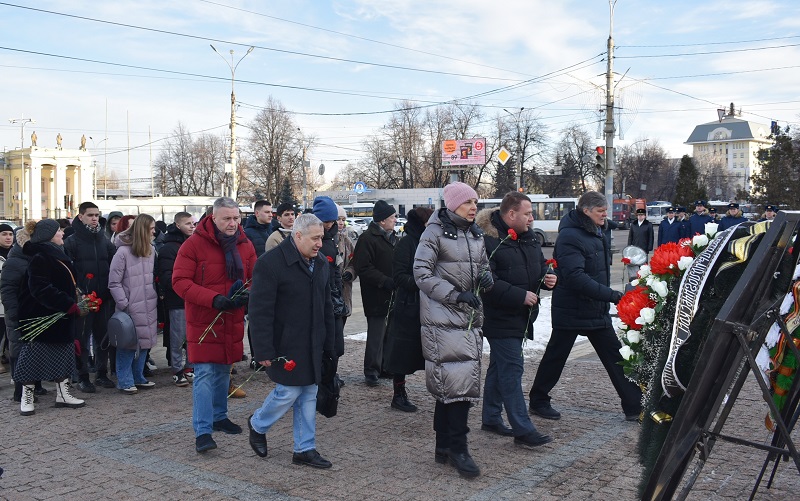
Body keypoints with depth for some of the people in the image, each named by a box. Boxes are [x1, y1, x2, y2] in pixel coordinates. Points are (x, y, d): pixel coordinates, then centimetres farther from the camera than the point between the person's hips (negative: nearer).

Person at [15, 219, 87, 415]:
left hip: (59, 317, 9)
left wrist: (76, 304, 7)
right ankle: (26, 399, 11)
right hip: (39, 318, -9)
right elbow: (42, 291, -26)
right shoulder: (40, 259, -18)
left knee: (62, 355, 12)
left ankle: (63, 394, 20)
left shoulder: (58, 255, 12)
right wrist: (73, 306, -27)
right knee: (34, 356, 0)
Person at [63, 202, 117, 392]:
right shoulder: (72, 241, -3)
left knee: (103, 337, 9)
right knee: (82, 338, 1)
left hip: (104, 298, 5)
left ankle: (102, 374, 20)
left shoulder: (104, 240, 13)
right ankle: (82, 377, 9)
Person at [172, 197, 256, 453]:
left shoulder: (244, 245, 4)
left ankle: (219, 417, 36)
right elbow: (180, 281, -16)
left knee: (223, 371, 19)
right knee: (205, 374, -10)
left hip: (232, 321, 6)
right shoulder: (194, 244, -12)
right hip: (203, 320, -6)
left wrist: (248, 293, -15)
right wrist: (214, 299, -25)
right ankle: (203, 431, -6)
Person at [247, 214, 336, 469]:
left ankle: (305, 449, 20)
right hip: (285, 346, -7)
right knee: (289, 391, -3)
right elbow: (260, 311, -16)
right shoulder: (271, 263, -15)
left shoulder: (321, 264, 9)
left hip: (312, 346, 7)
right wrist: (264, 350, -19)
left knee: (309, 394, 9)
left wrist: (328, 344, 15)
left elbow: (326, 306, 18)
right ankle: (257, 424, 25)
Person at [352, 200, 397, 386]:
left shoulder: (392, 237, 17)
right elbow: (363, 268, -19)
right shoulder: (367, 238, -12)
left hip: (392, 294, 8)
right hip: (377, 295, -8)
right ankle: (371, 371, 6)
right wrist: (385, 281, -22)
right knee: (377, 333, -4)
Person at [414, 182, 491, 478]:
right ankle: (458, 448, -1)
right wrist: (456, 295, -18)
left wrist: (486, 277, 0)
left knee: (447, 385, 12)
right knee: (458, 379, -11)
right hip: (443, 318, -7)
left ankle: (444, 447, 21)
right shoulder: (435, 233, -7)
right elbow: (422, 274, -11)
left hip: (470, 318, 7)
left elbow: (483, 266, 24)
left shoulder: (475, 235, 14)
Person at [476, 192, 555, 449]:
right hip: (500, 318, -9)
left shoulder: (529, 238, 10)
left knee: (500, 366, 17)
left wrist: (547, 278, 0)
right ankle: (523, 430, -3)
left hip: (520, 317, 9)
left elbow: (539, 267, 23)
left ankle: (491, 418, 29)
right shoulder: (489, 240, -18)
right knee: (512, 369, -8)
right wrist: (520, 295, -23)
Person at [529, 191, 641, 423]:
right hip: (571, 310, -8)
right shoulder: (570, 236, -20)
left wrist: (608, 296, 13)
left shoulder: (596, 233, 10)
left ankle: (634, 406, 11)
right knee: (556, 357, 7)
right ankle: (538, 401, 23)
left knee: (615, 356, 6)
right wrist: (612, 295, -32)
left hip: (597, 309, 8)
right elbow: (576, 277, -30)